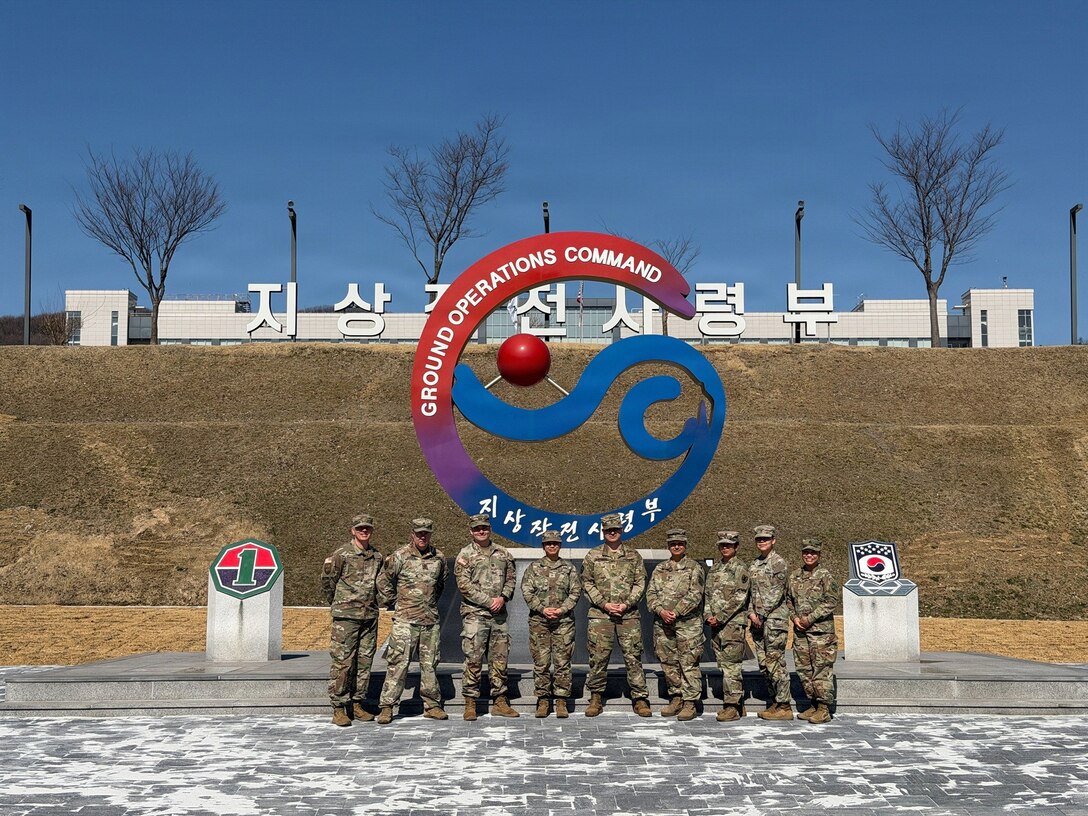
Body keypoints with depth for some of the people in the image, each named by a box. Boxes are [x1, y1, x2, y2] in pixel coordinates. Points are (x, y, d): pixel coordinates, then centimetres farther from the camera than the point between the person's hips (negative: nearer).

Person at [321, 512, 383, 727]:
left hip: (370, 616, 5)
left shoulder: (377, 557, 10)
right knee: (342, 662, -6)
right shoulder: (341, 555, -6)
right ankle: (339, 709, -2)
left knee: (365, 661, 8)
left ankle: (357, 704, 17)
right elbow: (327, 580, 2)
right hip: (346, 616, -5)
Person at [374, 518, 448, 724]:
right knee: (398, 662, -6)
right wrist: (394, 603, 5)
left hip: (431, 620, 4)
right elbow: (383, 581, 3)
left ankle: (432, 705, 18)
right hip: (405, 620, -4)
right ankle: (387, 707, -1)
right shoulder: (399, 557, -5)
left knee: (430, 664, 9)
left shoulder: (439, 558, 7)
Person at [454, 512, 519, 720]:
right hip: (474, 614, -4)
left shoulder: (502, 553, 12)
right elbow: (464, 585, -9)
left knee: (500, 659, 8)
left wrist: (503, 597, -7)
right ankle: (470, 703, 3)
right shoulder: (465, 555, -2)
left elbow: (511, 578, 12)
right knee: (473, 660, -4)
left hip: (499, 615, 4)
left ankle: (500, 701, 17)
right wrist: (488, 601, -13)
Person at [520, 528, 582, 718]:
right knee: (541, 662, 1)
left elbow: (576, 592, 3)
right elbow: (527, 591, 0)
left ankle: (561, 701, 6)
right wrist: (542, 609, -11)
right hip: (539, 621, 0)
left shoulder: (569, 568, 8)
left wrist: (562, 609, -10)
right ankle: (543, 700, 9)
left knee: (562, 662, 0)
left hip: (564, 621, 0)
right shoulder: (534, 567, 7)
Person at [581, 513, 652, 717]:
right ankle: (596, 698, 12)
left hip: (629, 615, 0)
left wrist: (627, 604, -9)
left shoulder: (633, 556, 10)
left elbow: (640, 583, 5)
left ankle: (640, 699, 5)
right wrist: (604, 604, -8)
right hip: (600, 614, 0)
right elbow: (587, 583, 5)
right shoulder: (592, 556, 9)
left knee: (633, 656, -1)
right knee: (598, 657, 2)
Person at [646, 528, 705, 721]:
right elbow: (650, 594, 8)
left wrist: (676, 612, -16)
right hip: (662, 624, 5)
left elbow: (695, 595, -8)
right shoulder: (659, 569, 16)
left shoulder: (694, 568, 2)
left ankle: (690, 703, -2)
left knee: (689, 664, -6)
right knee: (668, 663, 10)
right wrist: (660, 611, -10)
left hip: (687, 623, -5)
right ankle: (676, 699, 21)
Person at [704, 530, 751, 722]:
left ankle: (732, 706, -7)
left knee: (731, 665, -9)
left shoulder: (740, 569, -5)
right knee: (724, 664, 10)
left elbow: (738, 598, -13)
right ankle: (738, 704, 18)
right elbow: (707, 593, 17)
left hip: (733, 623, -7)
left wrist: (720, 617, -15)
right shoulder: (714, 568, 17)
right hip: (716, 624, 7)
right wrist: (708, 615, 1)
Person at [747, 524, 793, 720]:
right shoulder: (753, 565, 16)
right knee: (764, 664, 9)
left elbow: (777, 594, -13)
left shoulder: (779, 563, -6)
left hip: (774, 619, -8)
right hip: (758, 621, 8)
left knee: (775, 663, -8)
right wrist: (751, 613, 0)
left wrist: (761, 614, -14)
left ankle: (784, 707, -4)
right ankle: (773, 703, 17)